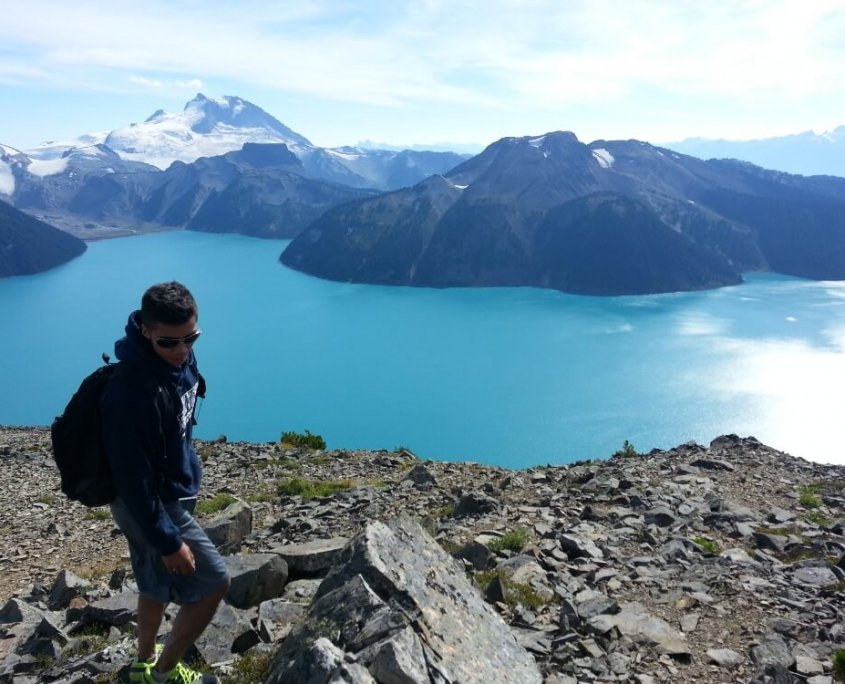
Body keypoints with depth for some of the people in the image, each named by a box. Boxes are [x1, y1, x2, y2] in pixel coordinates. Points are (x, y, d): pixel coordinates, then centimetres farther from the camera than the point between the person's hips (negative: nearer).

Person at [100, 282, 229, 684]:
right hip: (153, 506, -8)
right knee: (213, 584, 3)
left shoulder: (177, 358, -8)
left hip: (172, 492, 8)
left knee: (159, 585, 25)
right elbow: (134, 480, -27)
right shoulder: (130, 394, -35)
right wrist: (167, 540, -21)